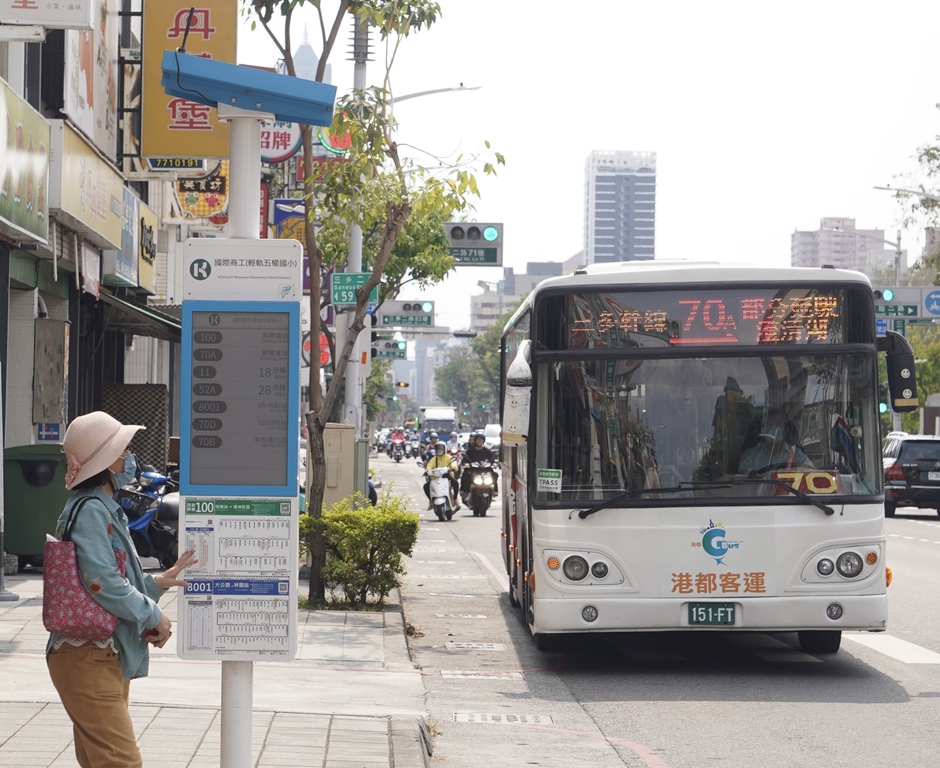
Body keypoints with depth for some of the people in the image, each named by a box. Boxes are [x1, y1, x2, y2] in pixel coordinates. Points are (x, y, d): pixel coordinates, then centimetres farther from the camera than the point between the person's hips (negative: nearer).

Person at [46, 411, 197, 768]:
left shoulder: (106, 510, 17)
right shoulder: (90, 510, -15)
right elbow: (104, 585, -22)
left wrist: (158, 583, 14)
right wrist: (154, 617, -11)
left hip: (107, 657, 11)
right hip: (87, 657, -11)